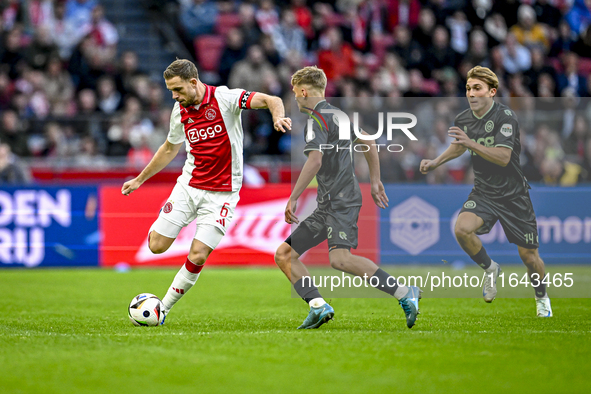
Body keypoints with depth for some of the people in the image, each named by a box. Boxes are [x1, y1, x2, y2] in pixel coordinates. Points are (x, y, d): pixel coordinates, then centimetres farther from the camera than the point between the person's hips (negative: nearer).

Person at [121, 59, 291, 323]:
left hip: (222, 193, -4)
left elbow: (270, 100, -21)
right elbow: (170, 148, 22)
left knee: (197, 257, -11)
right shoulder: (180, 111, 4)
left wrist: (277, 116, -44)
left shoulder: (224, 98, -13)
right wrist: (140, 179, 27)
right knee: (156, 245, -8)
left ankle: (165, 308, 5)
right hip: (189, 185, 4)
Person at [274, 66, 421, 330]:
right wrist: (375, 181, 37)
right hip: (327, 206, 11)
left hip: (341, 201, -11)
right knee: (284, 254, 6)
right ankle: (318, 306, -7)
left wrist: (293, 198, -21)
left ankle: (405, 295, -27)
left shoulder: (319, 118, -9)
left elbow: (315, 161, -22)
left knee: (340, 258, -29)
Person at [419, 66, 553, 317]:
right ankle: (490, 269, 3)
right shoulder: (463, 120, -2)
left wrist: (471, 143, -40)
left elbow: (503, 157, -32)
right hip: (483, 192, 4)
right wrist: (435, 162, 8)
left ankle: (541, 297, 34)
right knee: (462, 229, -26)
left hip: (514, 195, -4)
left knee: (528, 256, 2)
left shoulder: (506, 117, -20)